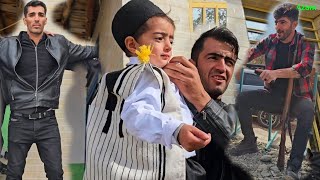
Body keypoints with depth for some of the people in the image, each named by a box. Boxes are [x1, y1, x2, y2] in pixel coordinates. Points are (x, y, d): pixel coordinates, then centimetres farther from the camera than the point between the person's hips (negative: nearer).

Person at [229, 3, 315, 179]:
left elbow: (306, 67, -26)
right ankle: (250, 142, 5)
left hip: (296, 96, -4)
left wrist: (276, 73, -40)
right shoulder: (271, 40, 3)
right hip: (273, 95, 4)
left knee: (307, 111, -35)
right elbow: (250, 53, -3)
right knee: (242, 98, -13)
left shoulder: (305, 44, -8)